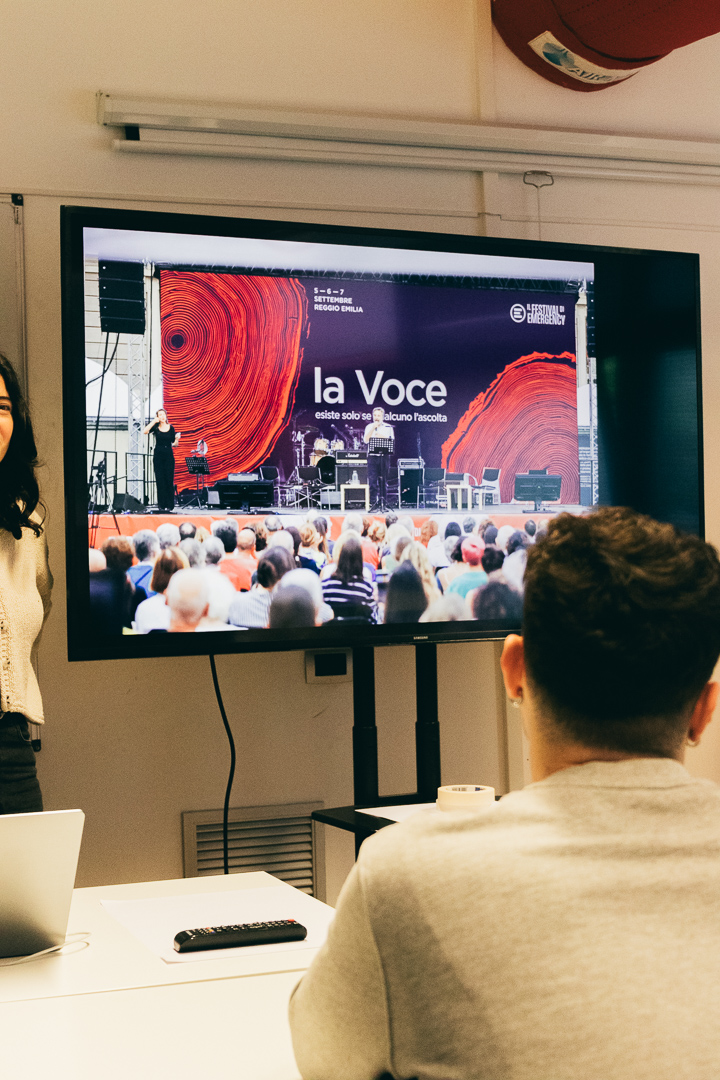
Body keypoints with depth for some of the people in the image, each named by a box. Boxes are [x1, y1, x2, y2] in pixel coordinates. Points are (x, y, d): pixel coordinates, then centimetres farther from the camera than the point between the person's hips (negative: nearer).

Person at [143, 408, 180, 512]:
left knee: (169, 480, -3)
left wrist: (177, 439, -12)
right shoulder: (155, 427, 2)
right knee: (160, 480, -1)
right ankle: (161, 504, 3)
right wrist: (154, 422, -14)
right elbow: (145, 432, -15)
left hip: (169, 455, 0)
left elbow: (174, 444, 9)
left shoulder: (171, 428, 5)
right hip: (158, 455, 0)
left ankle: (170, 505, 0)